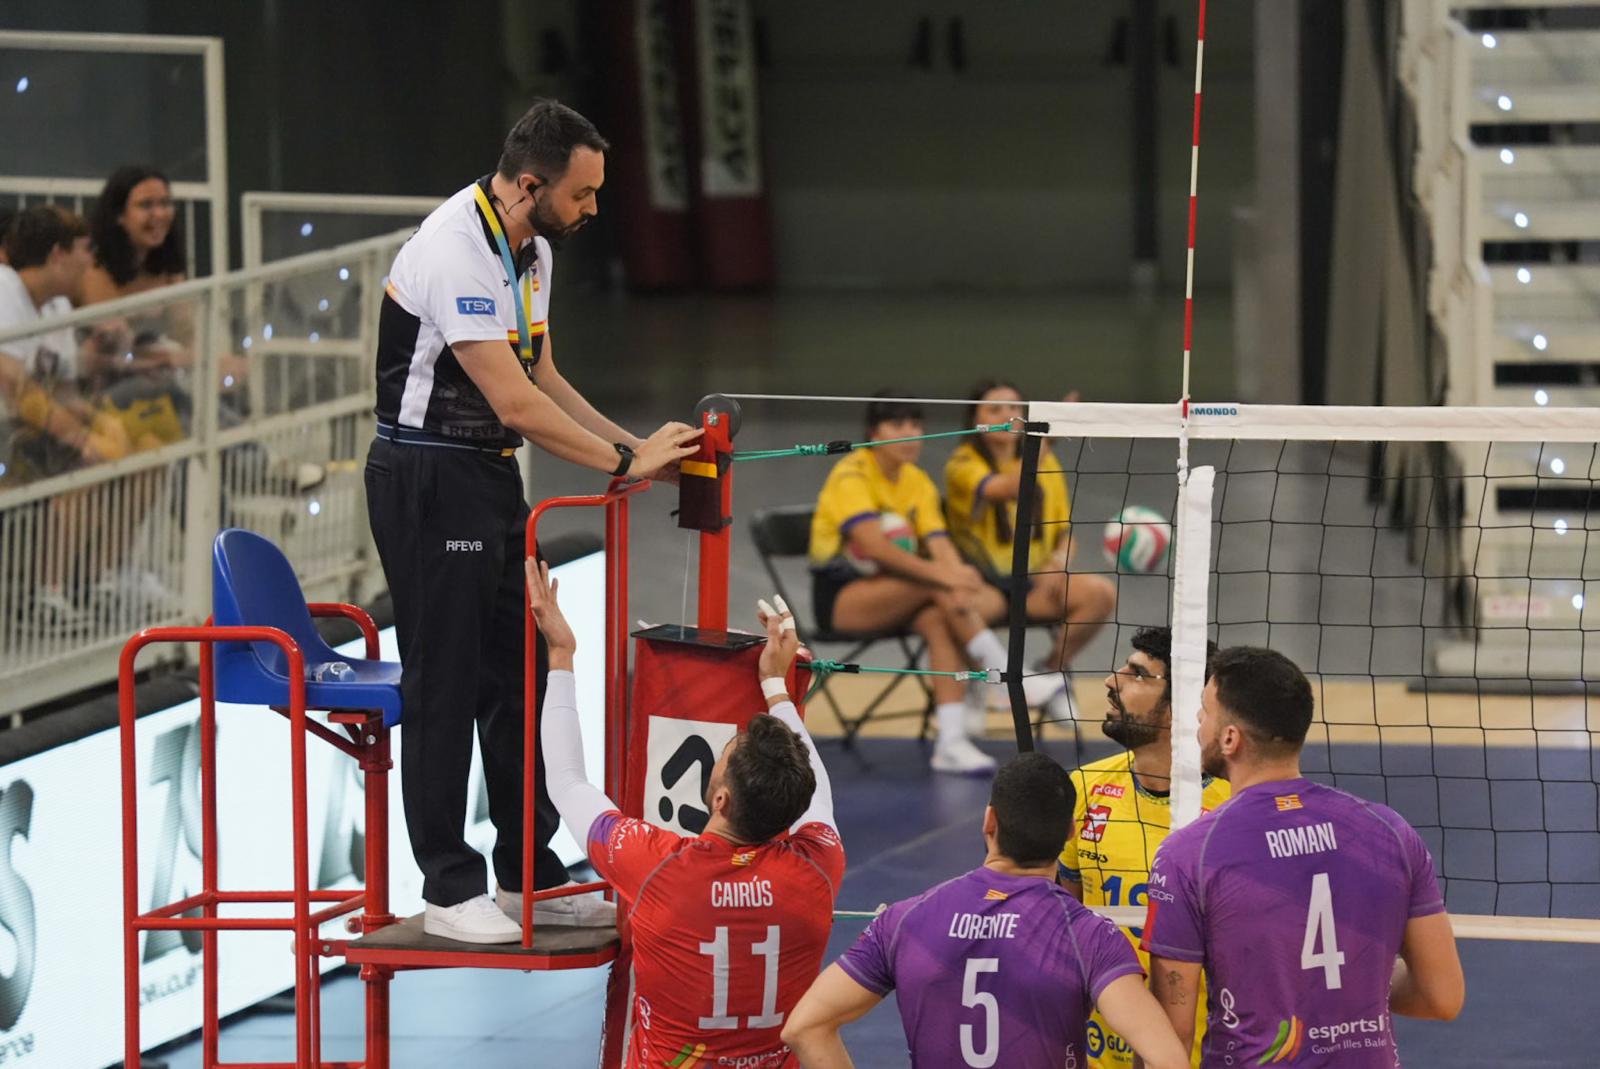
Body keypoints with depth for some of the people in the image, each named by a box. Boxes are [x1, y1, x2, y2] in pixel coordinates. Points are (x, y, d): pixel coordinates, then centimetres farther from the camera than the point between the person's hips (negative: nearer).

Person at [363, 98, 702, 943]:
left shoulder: (531, 249, 7)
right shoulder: (456, 252, -24)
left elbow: (542, 379, 15)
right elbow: (516, 404, -25)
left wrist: (634, 443, 4)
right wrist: (623, 462, -17)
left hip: (493, 478, 10)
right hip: (430, 481, -10)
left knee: (517, 677, 12)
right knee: (444, 684, -5)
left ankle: (530, 877, 19)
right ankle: (449, 891, 2)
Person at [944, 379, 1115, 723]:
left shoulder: (1046, 462, 13)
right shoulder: (963, 464, -6)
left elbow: (1065, 529, 16)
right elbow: (1006, 487, -26)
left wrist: (1058, 562, -7)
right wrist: (1046, 439, -39)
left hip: (1036, 580, 4)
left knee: (1102, 593, -23)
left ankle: (1053, 670, 3)